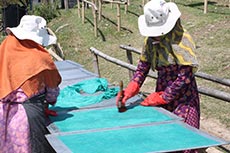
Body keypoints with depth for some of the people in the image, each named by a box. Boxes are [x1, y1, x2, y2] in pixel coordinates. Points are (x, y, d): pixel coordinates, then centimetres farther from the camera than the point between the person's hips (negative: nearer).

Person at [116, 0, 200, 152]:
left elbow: (185, 75, -21)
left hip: (183, 97, -6)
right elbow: (143, 64, 5)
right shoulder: (151, 38, 2)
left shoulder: (181, 37, -19)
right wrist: (130, 90, -9)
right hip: (162, 94, 6)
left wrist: (162, 97, -19)